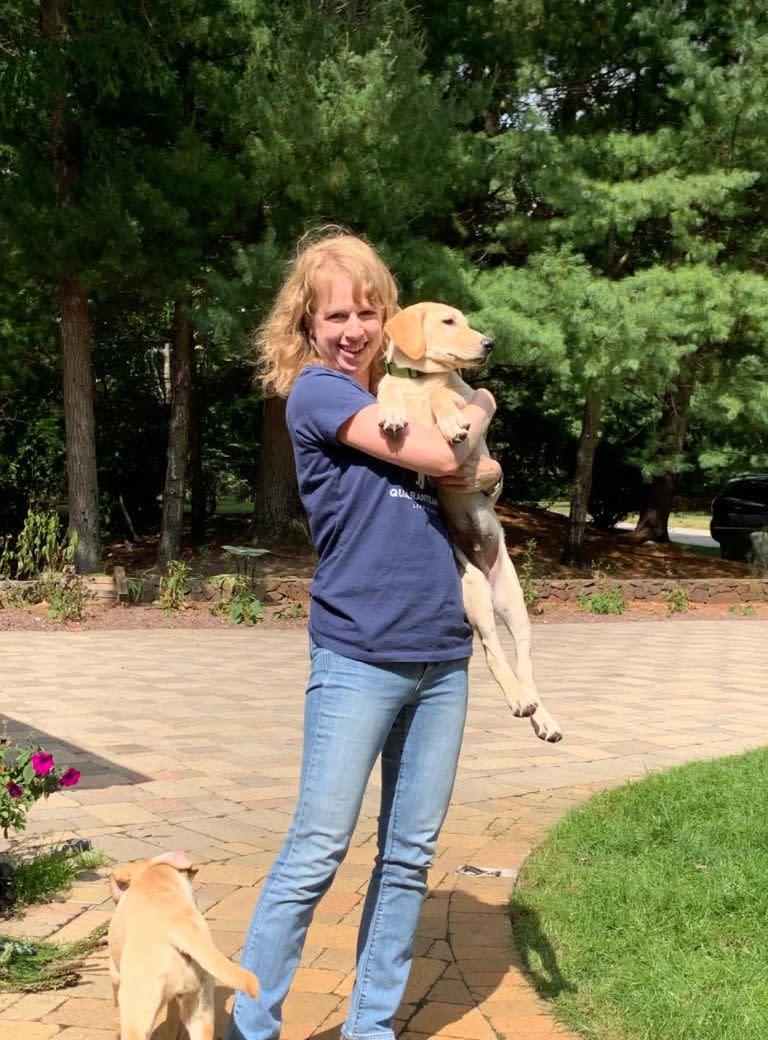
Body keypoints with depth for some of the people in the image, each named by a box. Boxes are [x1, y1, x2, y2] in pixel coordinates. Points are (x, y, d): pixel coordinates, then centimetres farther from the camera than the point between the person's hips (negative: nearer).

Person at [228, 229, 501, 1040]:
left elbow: (483, 473, 13)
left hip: (442, 654, 7)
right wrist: (475, 412, 6)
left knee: (410, 855, 10)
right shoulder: (316, 390, -6)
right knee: (316, 853, -3)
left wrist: (473, 463, -8)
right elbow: (441, 457, -12)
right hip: (360, 658, -7)